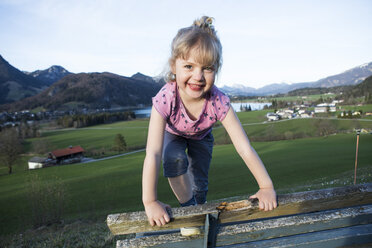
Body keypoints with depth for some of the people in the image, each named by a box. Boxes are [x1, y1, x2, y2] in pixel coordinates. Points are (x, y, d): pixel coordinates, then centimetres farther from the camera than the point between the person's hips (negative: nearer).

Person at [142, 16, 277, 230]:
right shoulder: (165, 99, -43)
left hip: (201, 136, 2)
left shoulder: (219, 102, -39)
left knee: (200, 182, 5)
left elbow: (245, 148, -35)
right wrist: (150, 202, -44)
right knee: (174, 160, -31)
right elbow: (153, 154, -44)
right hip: (172, 133, -1)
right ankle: (188, 207, -7)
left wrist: (267, 187, -35)